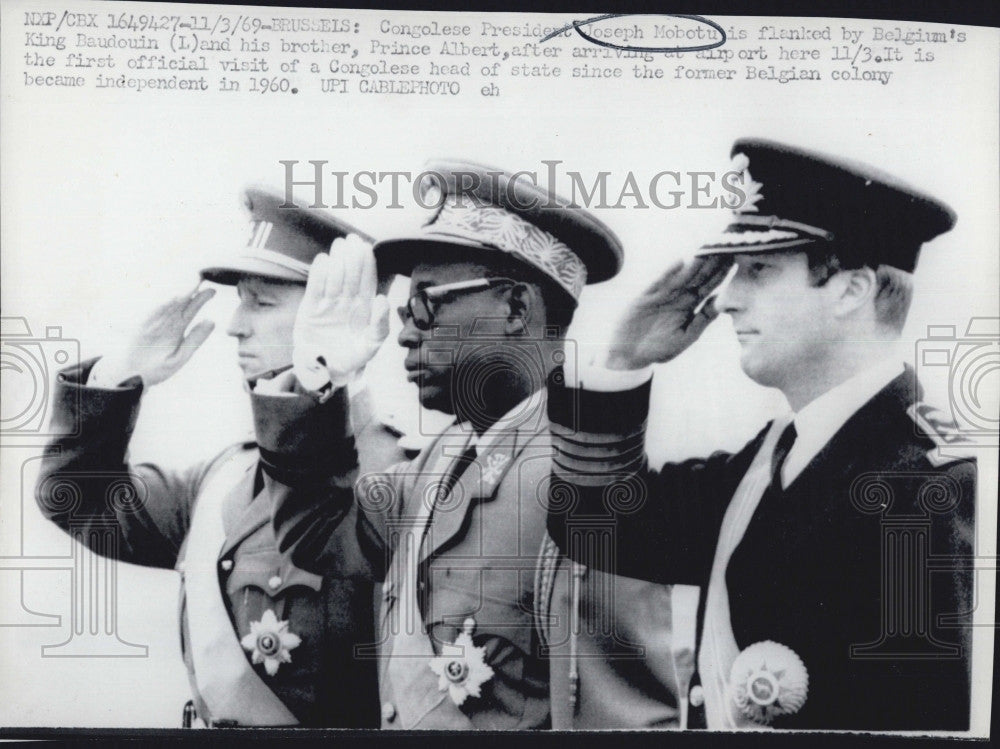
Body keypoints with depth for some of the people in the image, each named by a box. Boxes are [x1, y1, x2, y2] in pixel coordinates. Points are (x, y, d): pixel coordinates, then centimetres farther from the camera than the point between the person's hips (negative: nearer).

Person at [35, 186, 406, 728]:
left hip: (326, 722, -6)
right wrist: (120, 378, 5)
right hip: (207, 715, 6)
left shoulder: (384, 474, -16)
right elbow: (84, 503, 17)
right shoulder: (225, 475, 7)